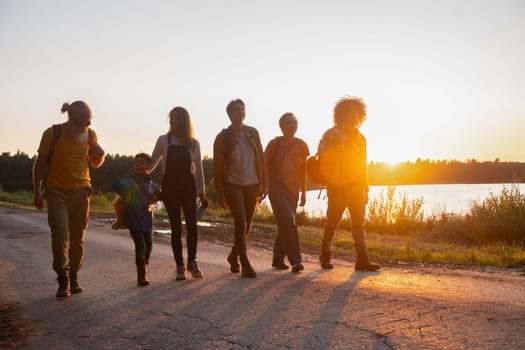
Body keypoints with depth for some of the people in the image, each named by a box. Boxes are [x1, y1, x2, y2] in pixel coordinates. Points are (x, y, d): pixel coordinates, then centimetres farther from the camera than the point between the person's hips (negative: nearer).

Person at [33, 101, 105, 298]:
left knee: (77, 237, 5)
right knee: (60, 233, -14)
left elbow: (96, 164, 14)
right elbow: (40, 163, -1)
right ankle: (63, 281, -5)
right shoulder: (53, 133, -7)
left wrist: (99, 153, -9)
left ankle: (74, 278, 17)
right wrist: (37, 191, -5)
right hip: (56, 191, -3)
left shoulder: (90, 135, 1)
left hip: (81, 190, 3)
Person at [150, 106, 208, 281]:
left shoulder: (193, 143, 5)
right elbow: (152, 163, 7)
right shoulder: (163, 140, 4)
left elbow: (198, 169, 8)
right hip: (170, 186, 0)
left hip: (188, 186, 0)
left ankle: (192, 262, 7)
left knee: (192, 225, -11)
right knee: (176, 227, 1)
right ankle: (180, 266, 10)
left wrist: (201, 193, 6)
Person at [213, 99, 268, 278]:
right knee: (240, 223, -14)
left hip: (252, 185, 4)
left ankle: (234, 255, 33)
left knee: (246, 225, 10)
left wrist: (264, 183, 5)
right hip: (232, 185, -4)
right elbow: (218, 166, -2)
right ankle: (245, 265, -5)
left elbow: (261, 158, 10)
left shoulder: (253, 133, 8)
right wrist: (220, 192, -7)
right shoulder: (223, 137, -1)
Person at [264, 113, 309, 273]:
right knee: (288, 222, -15)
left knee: (285, 225, 8)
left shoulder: (301, 145, 6)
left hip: (293, 189, 4)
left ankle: (278, 259, 21)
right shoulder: (274, 144, -4)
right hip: (276, 187, -4)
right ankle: (295, 260, -11)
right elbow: (265, 167, 0)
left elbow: (303, 170, 13)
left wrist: (303, 192, 13)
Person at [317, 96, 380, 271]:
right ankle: (325, 256, 19)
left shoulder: (359, 137, 16)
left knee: (359, 223, -2)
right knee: (332, 222, 4)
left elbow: (362, 165, 18)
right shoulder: (332, 134, -1)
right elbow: (323, 158, -7)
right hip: (338, 187, -5)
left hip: (356, 187, 5)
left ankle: (362, 259, -3)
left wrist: (365, 189, 16)